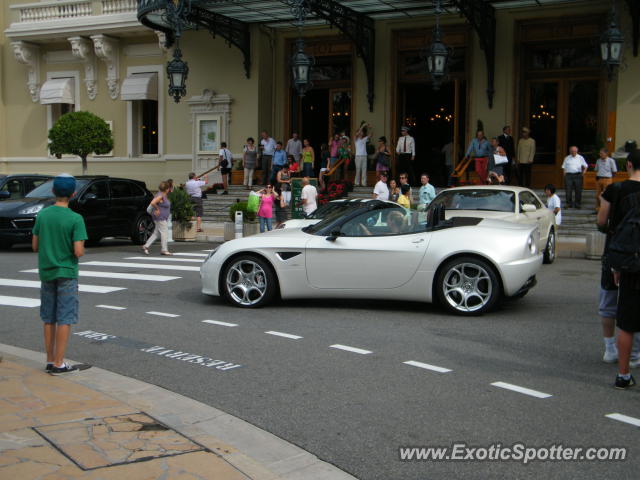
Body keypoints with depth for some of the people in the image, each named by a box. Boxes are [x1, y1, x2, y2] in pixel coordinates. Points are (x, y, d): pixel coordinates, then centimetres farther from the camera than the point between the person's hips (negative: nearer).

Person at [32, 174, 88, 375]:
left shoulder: (42, 215, 0)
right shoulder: (75, 219, -14)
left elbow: (35, 246, 4)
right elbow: (78, 252, -18)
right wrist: (81, 249, 4)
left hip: (46, 273, 5)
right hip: (66, 273, -5)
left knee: (49, 319, 12)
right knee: (65, 319, 1)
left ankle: (50, 360, 18)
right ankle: (58, 364, 2)